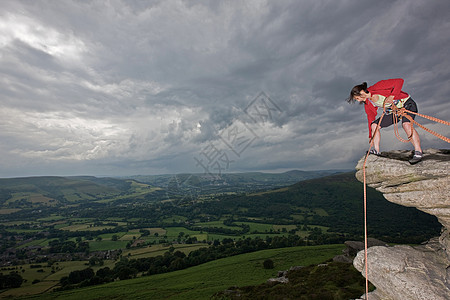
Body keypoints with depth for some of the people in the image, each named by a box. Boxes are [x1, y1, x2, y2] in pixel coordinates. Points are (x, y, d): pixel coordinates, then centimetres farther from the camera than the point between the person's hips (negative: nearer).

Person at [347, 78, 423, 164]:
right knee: (374, 125, -6)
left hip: (407, 104, -7)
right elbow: (371, 120, 4)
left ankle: (418, 153, -30)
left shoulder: (378, 87, -22)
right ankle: (376, 151, -2)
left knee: (406, 124, -32)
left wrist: (391, 96, -34)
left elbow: (400, 81, -22)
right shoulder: (368, 105, -3)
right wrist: (371, 137, 7)